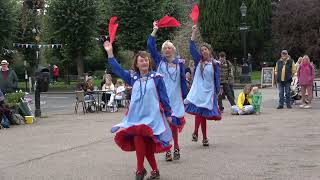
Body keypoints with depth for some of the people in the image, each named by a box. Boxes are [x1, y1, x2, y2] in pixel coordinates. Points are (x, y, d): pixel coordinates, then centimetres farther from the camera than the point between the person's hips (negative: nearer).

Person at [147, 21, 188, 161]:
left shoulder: (179, 63, 7)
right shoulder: (160, 60, 7)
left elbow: (183, 80, 9)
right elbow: (150, 46, 0)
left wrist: (185, 96, 7)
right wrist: (155, 30, -2)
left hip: (175, 98, 0)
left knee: (174, 123, 1)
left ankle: (176, 148, 14)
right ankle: (167, 150, 4)